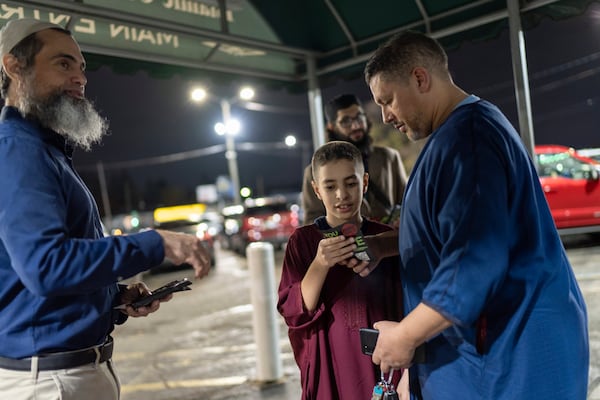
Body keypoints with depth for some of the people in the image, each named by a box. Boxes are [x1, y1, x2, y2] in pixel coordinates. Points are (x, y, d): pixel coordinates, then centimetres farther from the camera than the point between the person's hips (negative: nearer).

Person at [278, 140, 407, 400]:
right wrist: (320, 265, -23)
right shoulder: (302, 241, -4)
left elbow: (405, 313, 2)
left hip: (385, 371, 1)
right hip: (330, 374, -1)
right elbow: (293, 313, -10)